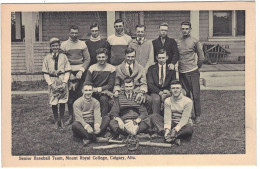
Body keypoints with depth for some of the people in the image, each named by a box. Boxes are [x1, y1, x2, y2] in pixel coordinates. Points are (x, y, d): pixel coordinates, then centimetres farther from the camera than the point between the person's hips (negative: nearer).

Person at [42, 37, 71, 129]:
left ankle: (61, 120, 18)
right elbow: (45, 73, 2)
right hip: (52, 82, 0)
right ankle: (56, 121, 17)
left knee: (62, 102, 2)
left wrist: (64, 83, -10)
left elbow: (67, 71, 0)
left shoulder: (63, 57, 1)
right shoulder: (47, 58, 3)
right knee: (53, 103, 2)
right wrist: (51, 84, -8)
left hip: (62, 81, 0)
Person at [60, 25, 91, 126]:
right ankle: (70, 116, 7)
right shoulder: (64, 45, 5)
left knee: (79, 94, -4)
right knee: (70, 95, -1)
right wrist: (70, 74, -6)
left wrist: (81, 71, -9)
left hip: (80, 72, 0)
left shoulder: (82, 44, 7)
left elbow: (87, 59, 4)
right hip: (69, 72, 0)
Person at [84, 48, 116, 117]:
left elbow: (110, 85, -5)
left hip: (105, 92, -1)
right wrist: (93, 89, -20)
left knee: (103, 99, -34)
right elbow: (87, 84, -2)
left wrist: (100, 89, -18)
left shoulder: (111, 68, -1)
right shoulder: (92, 68, 4)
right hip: (93, 93, 1)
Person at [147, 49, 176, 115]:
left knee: (164, 97, -35)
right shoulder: (151, 69, 11)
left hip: (167, 92, 0)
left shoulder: (171, 69, 13)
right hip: (155, 91, 0)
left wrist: (168, 91, -13)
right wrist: (159, 92, -15)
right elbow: (150, 84, 2)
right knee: (156, 99, -34)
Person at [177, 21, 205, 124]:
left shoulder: (195, 41, -1)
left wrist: (196, 67, 8)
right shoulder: (178, 42, 9)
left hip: (193, 72, -4)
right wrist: (178, 66, 12)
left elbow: (201, 57, 5)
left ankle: (197, 116, 4)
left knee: (196, 94, -3)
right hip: (182, 72, 4)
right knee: (185, 94, 9)